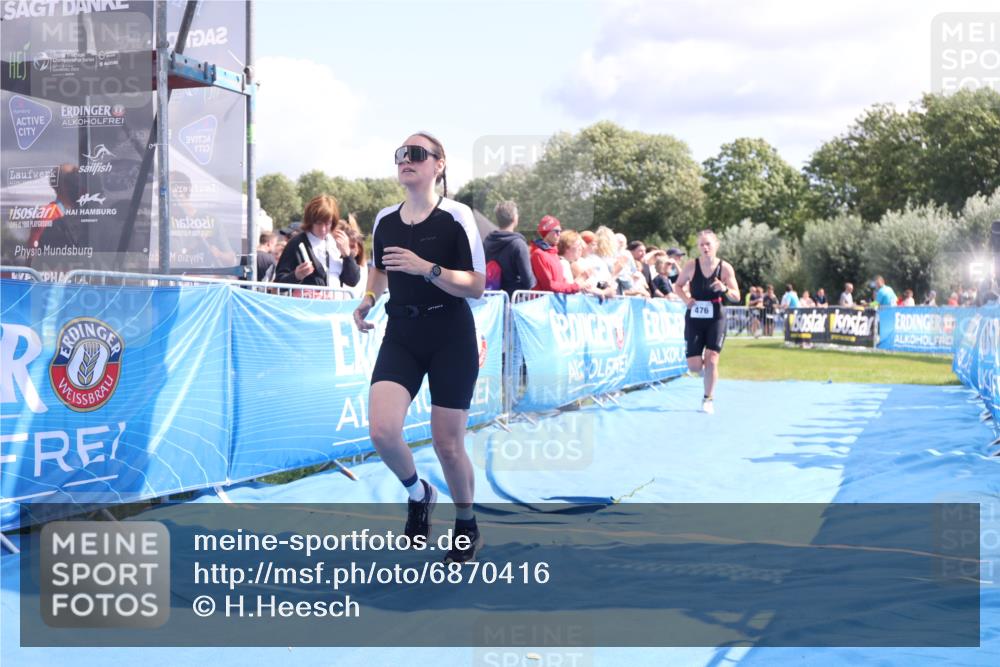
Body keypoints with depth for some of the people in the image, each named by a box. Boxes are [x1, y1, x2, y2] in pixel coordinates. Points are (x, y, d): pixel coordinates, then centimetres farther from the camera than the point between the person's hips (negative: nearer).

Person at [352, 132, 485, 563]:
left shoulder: (456, 216, -10)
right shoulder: (384, 220, 5)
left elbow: (476, 286, -12)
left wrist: (427, 268, -25)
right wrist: (367, 300, 4)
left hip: (451, 338, -4)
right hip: (401, 336, 4)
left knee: (447, 443, 1)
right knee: (382, 430, -15)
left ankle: (467, 527, 28)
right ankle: (419, 494, 17)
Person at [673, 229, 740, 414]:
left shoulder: (725, 268, -6)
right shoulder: (691, 266, -6)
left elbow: (736, 297, -3)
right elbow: (677, 286, 8)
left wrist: (725, 289, -25)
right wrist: (686, 299, -11)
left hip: (716, 319, -1)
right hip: (694, 318, 1)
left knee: (711, 359, -11)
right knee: (694, 366, -1)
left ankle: (708, 399, 4)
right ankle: (705, 368, 37)